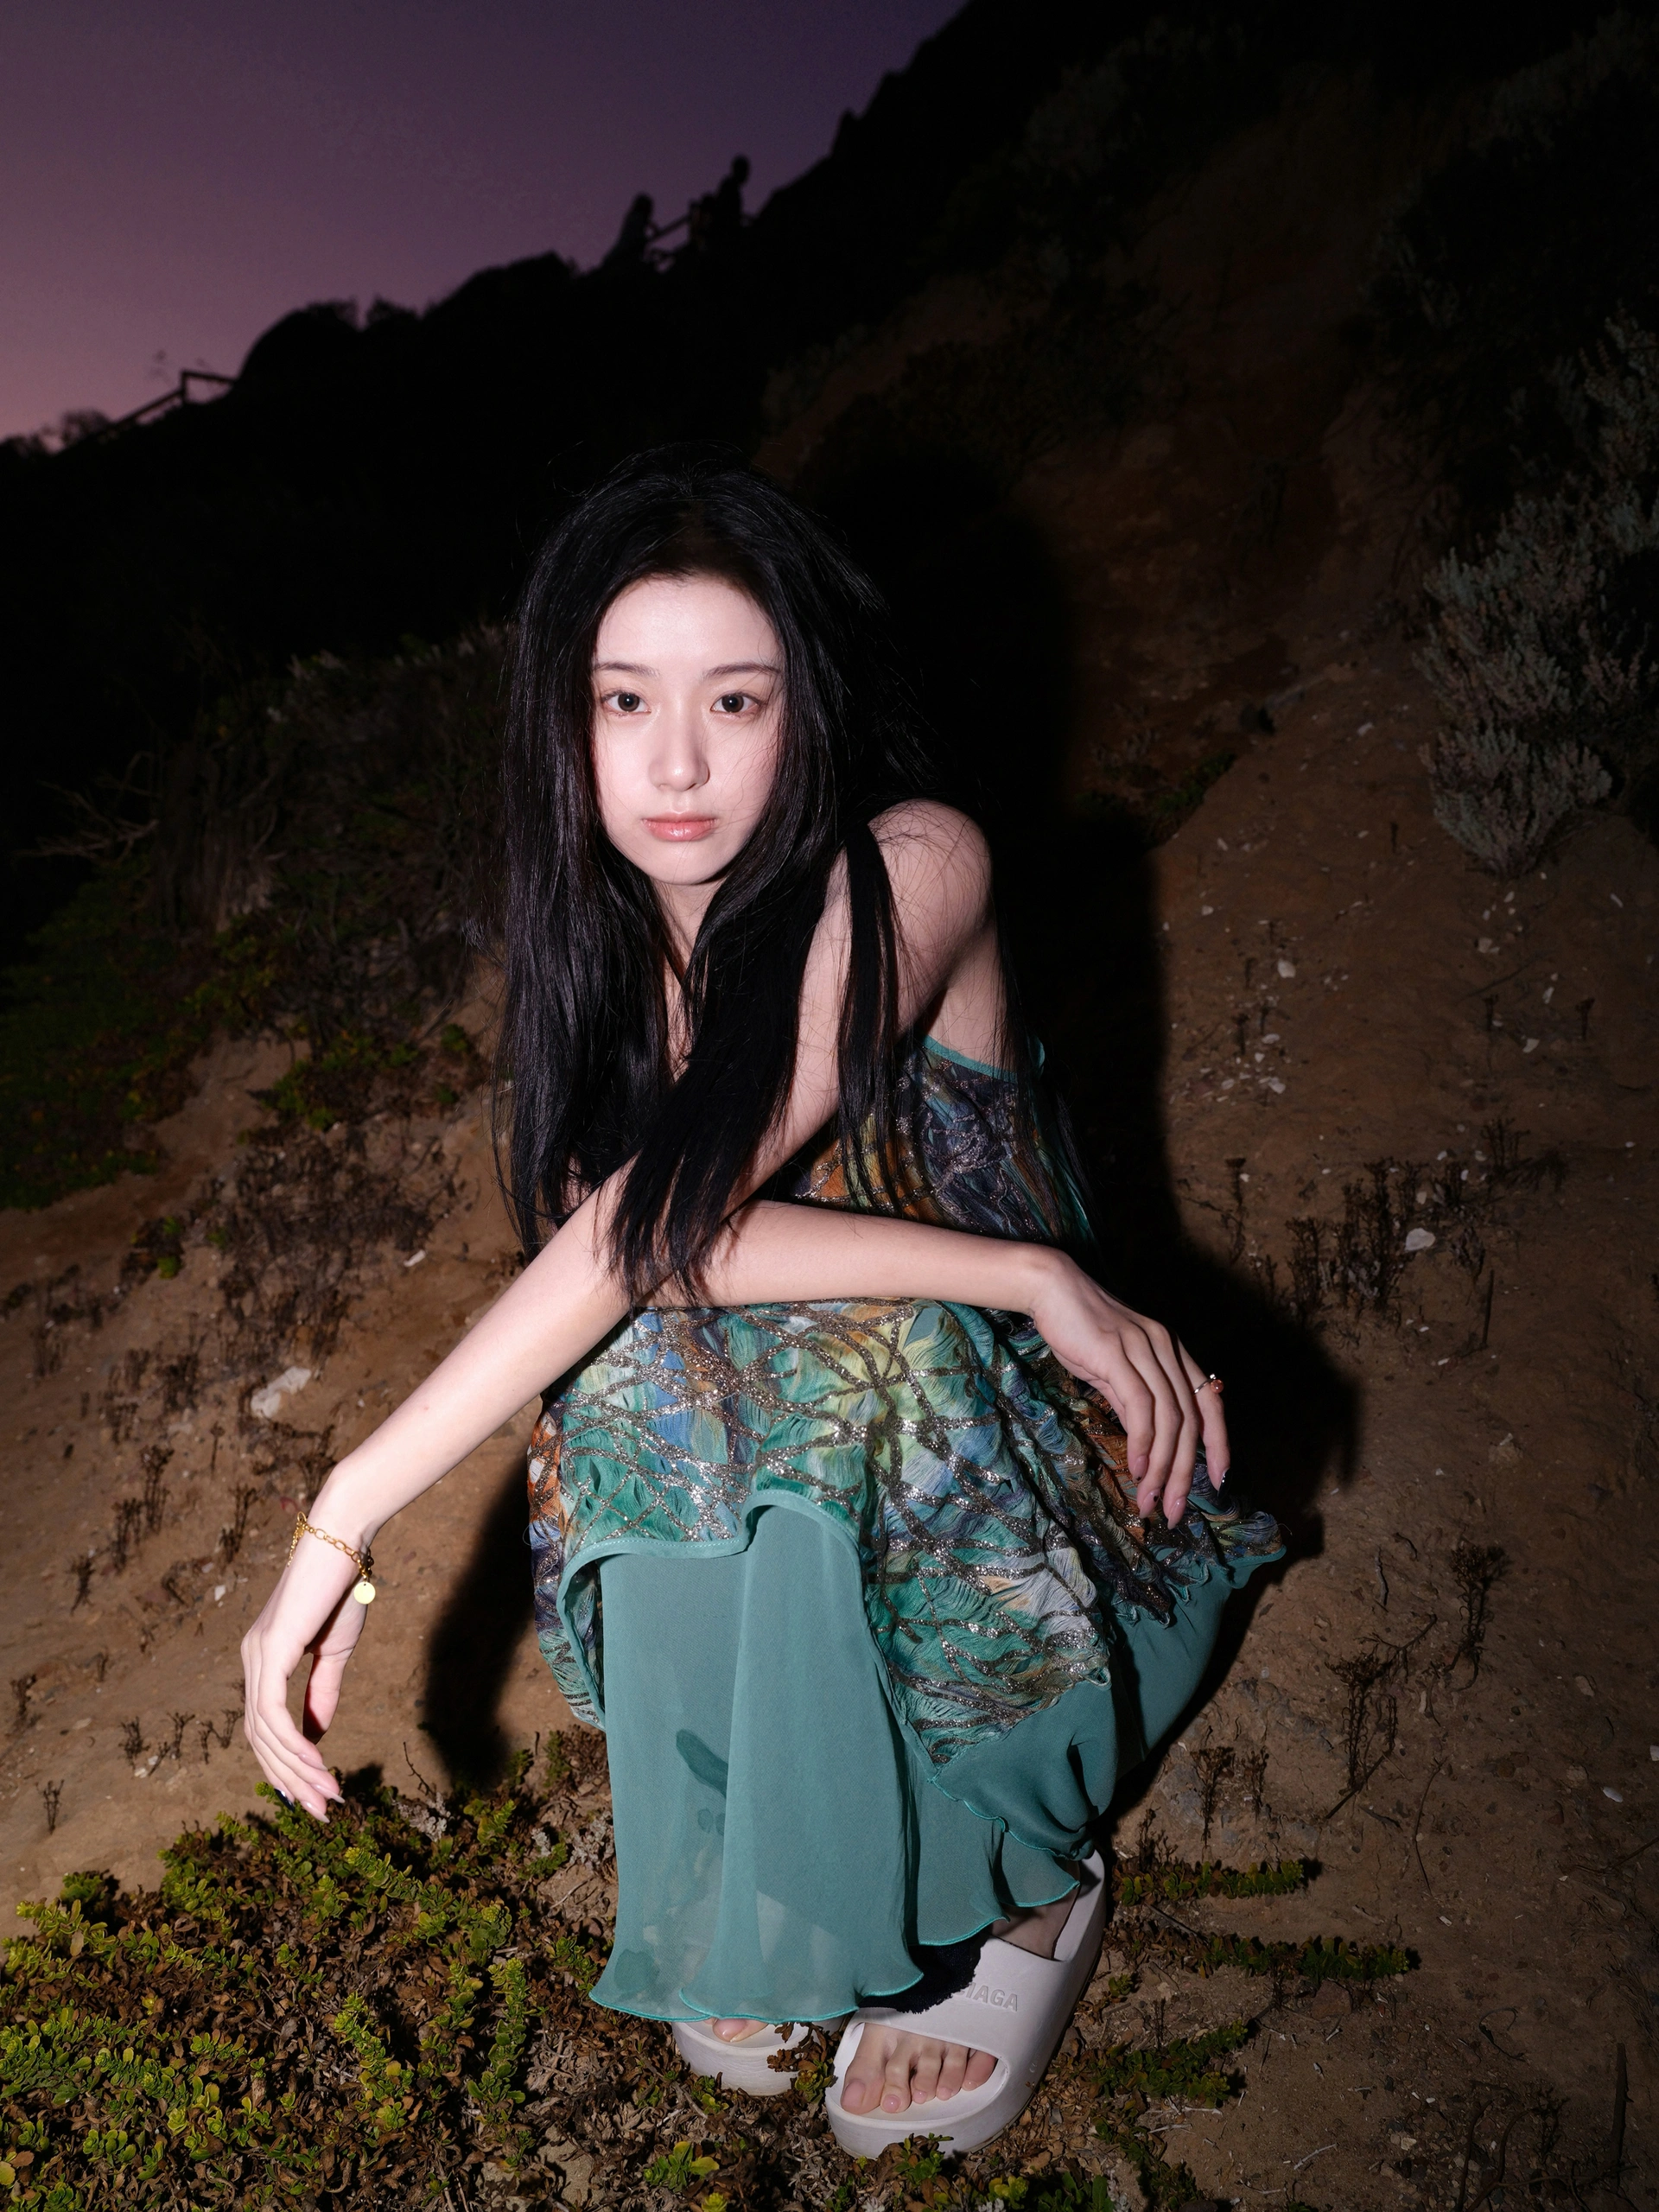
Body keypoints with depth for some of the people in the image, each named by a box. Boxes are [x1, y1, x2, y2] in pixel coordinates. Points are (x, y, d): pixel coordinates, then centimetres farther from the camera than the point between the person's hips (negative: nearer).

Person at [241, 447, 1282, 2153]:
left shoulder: (912, 869, -18)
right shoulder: (592, 935, -2)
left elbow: (665, 1220, -28)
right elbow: (659, 1242, -21)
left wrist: (347, 1513, -30)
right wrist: (1029, 1277, -35)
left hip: (992, 1453, -3)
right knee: (652, 1372, -30)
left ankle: (1027, 1877, -9)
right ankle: (768, 1891, -6)